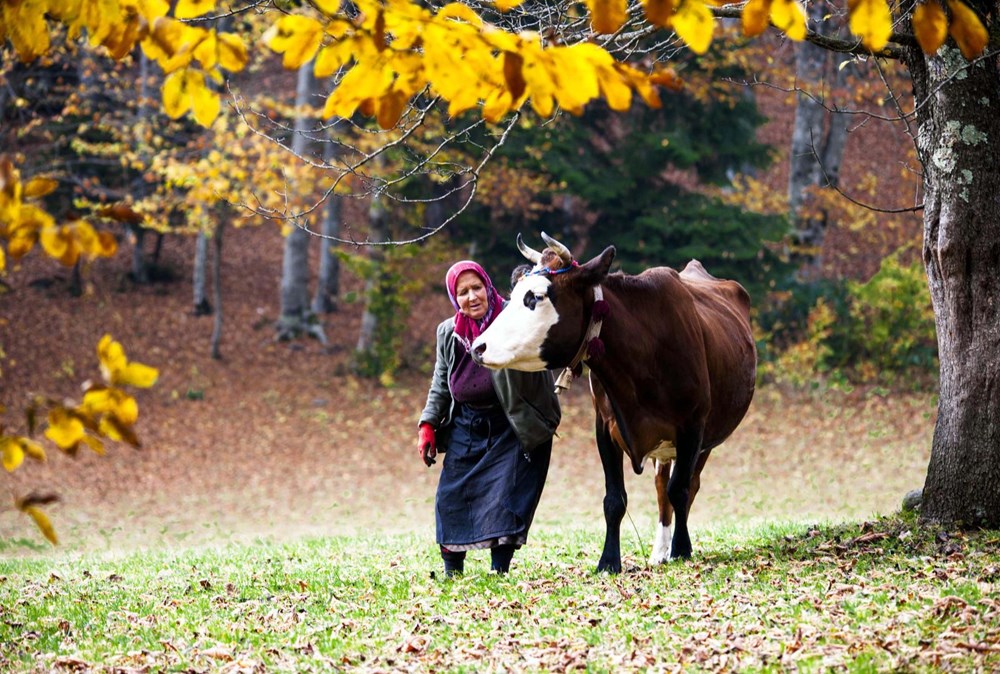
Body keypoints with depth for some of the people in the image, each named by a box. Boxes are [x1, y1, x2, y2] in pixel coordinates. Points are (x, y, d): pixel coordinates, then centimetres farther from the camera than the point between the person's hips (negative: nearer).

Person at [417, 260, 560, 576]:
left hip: (508, 430, -5)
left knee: (503, 498, -10)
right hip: (464, 429, 5)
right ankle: (451, 572, 18)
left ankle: (499, 571, 0)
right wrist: (428, 426, 7)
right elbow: (440, 385, 14)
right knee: (451, 499, 5)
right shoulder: (448, 334, 4)